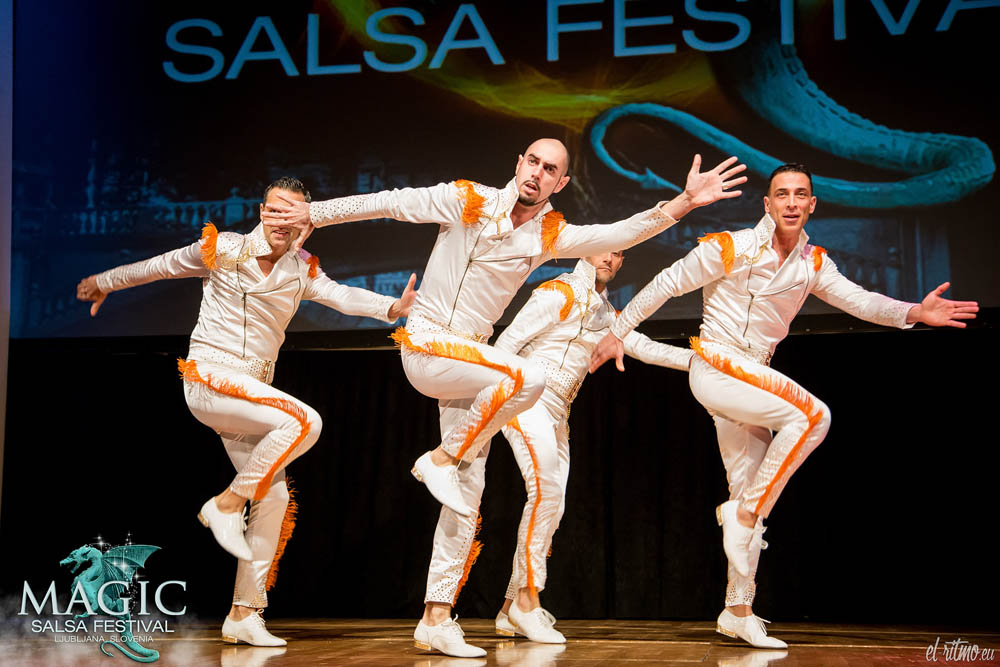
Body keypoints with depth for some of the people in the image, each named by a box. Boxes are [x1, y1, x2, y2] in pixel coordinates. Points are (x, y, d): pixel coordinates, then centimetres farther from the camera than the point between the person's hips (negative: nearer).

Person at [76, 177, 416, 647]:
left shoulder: (302, 270, 6)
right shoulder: (223, 248, -4)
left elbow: (342, 296, -11)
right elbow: (161, 265, 11)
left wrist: (392, 307, -31)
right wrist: (106, 282, 25)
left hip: (250, 389, 6)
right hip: (208, 378, -6)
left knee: (274, 498, 0)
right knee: (304, 421, -27)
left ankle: (244, 614, 7)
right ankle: (226, 504, -13)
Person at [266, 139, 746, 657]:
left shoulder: (550, 236, 3)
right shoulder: (466, 201, -8)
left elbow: (621, 234, -6)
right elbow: (388, 203, -2)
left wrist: (684, 202, -17)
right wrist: (313, 213, 1)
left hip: (469, 358, 5)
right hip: (425, 347, -5)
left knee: (468, 495, 0)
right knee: (527, 377, -30)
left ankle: (436, 619, 5)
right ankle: (441, 458, -12)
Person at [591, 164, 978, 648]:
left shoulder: (813, 263, 6)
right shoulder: (731, 248, -11)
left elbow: (857, 300, -6)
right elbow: (666, 285, -4)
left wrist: (913, 312, -24)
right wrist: (617, 333, 0)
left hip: (750, 379, 7)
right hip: (714, 367, -7)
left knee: (751, 497, 5)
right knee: (812, 415, -25)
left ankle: (738, 611, 13)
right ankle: (745, 510, -14)